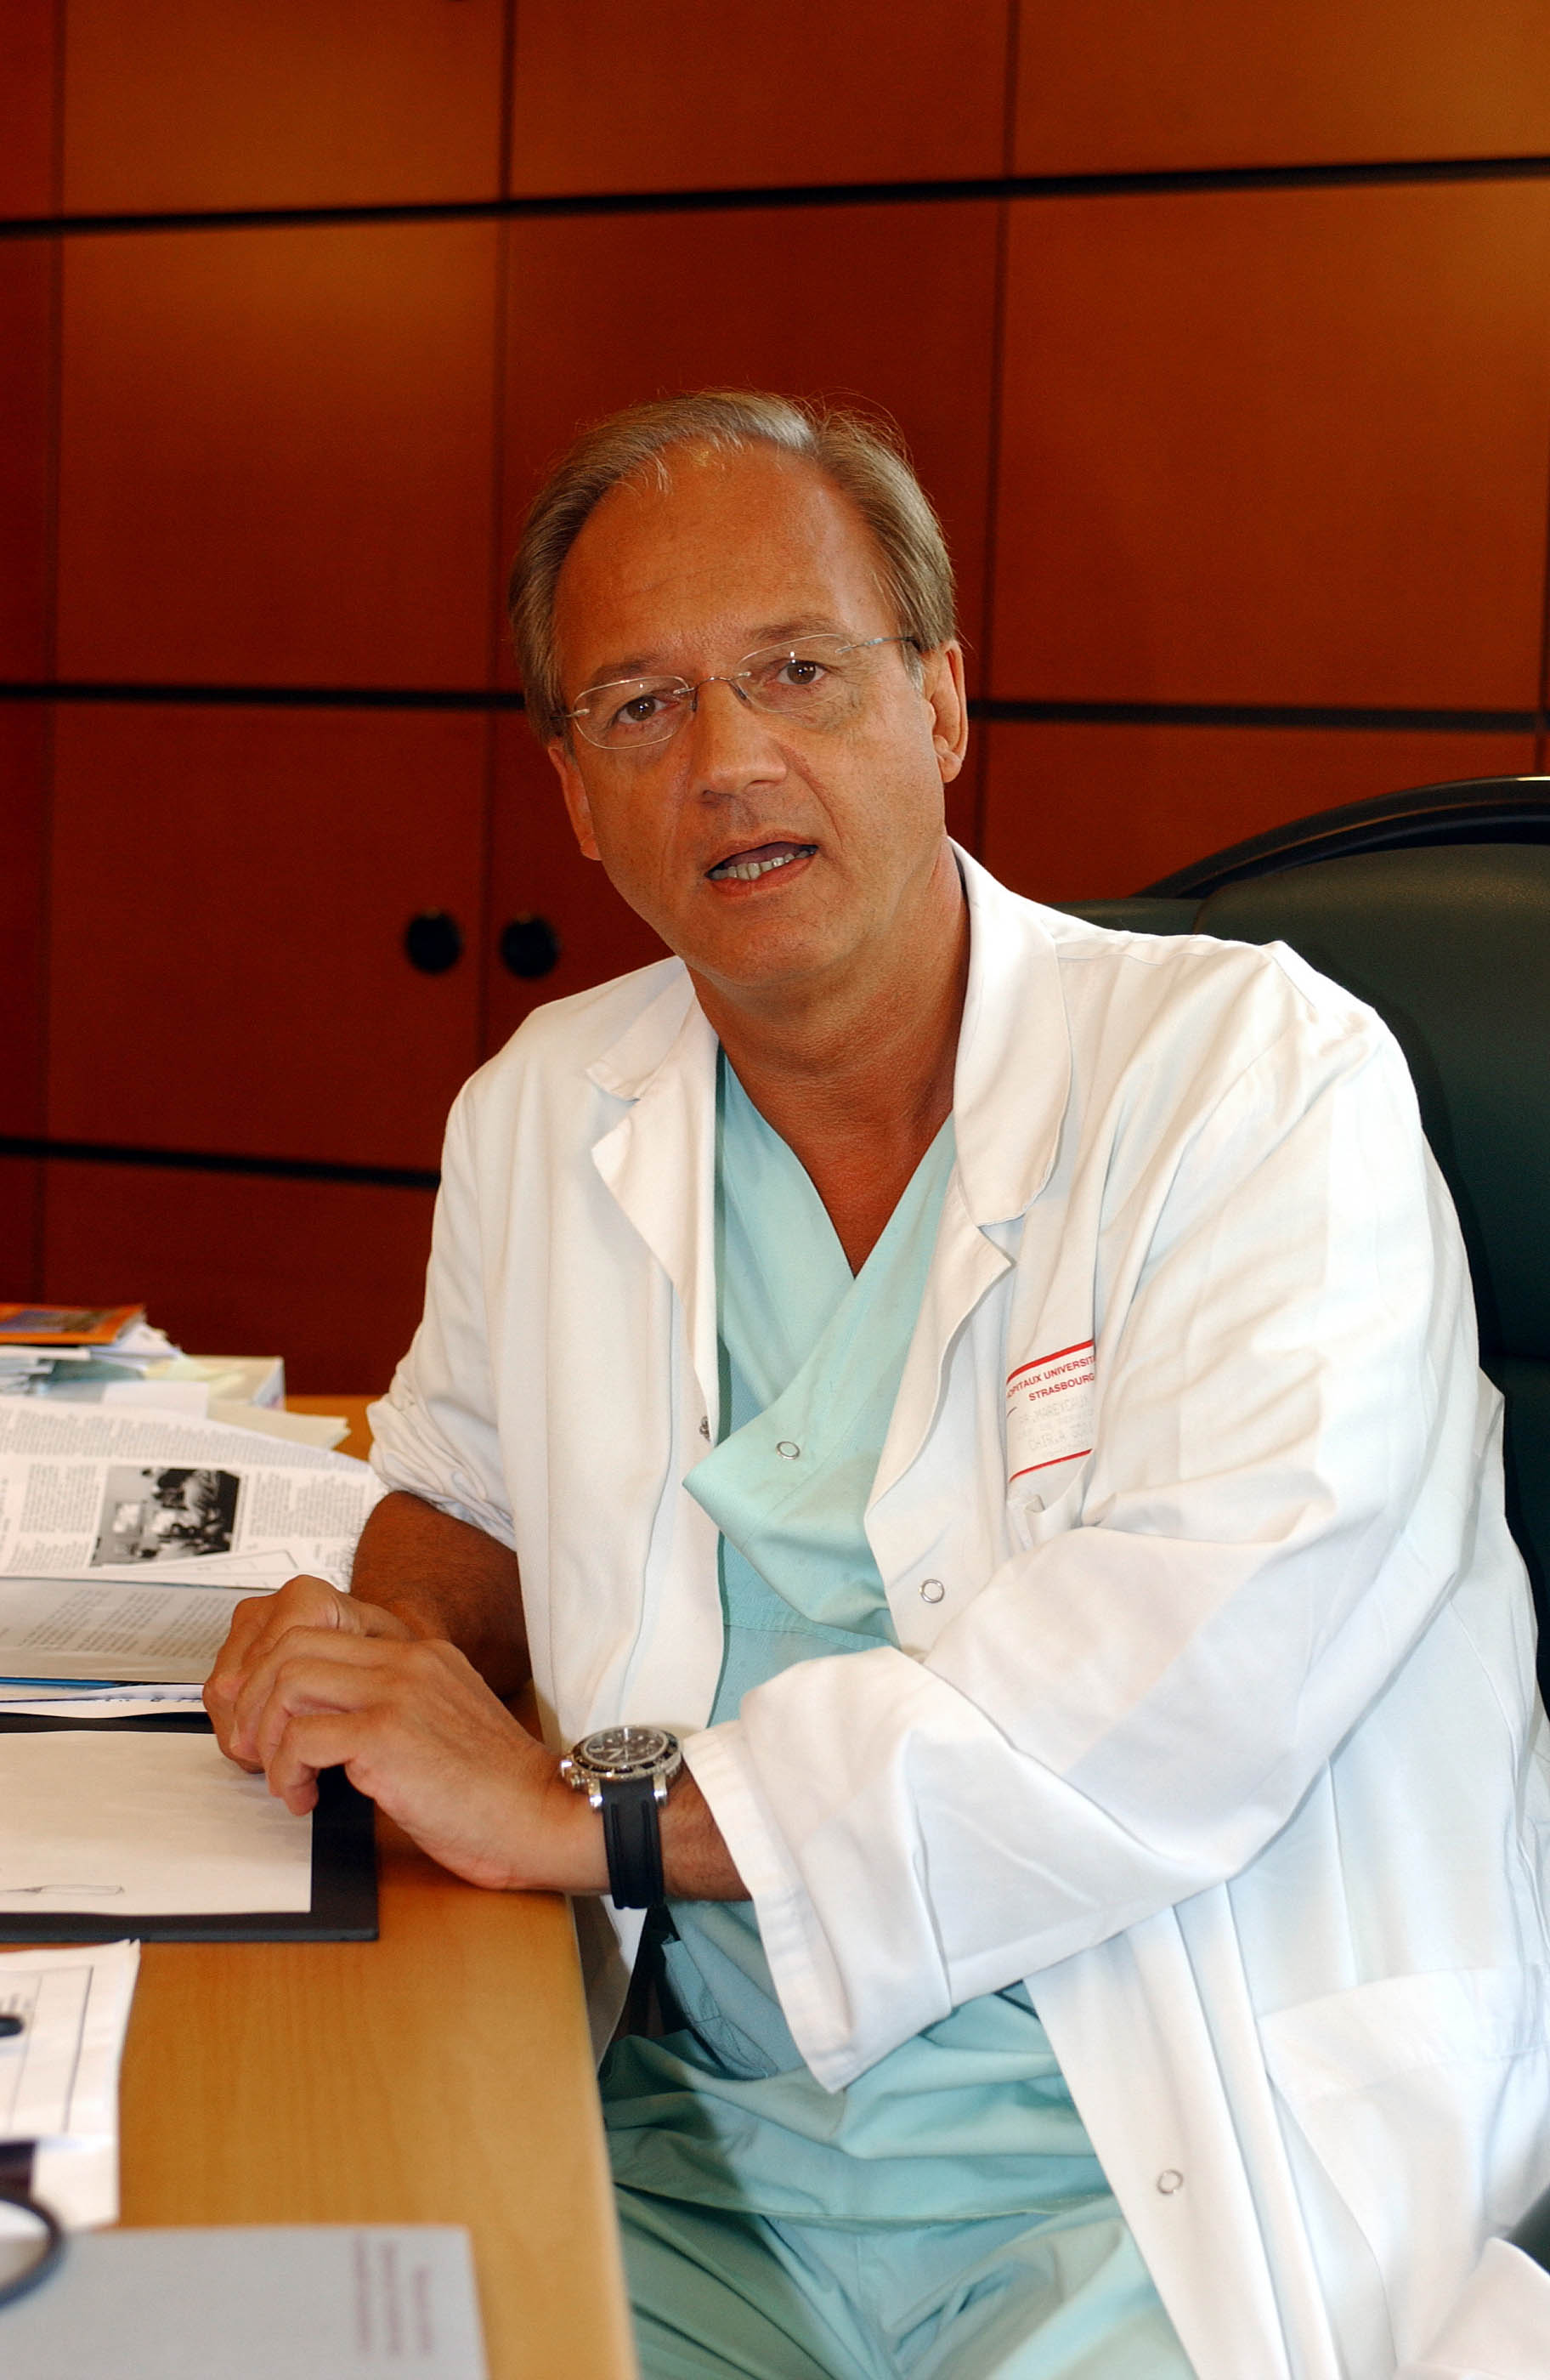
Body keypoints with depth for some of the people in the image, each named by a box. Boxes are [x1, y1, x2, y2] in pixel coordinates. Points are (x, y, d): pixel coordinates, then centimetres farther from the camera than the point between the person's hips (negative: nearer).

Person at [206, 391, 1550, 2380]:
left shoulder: (1258, 1074, -9)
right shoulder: (540, 1117, 9)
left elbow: (1205, 1663, -22)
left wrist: (586, 1807, -20)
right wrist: (388, 1643, 2)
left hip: (1182, 2207, -4)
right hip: (712, 2166, 5)